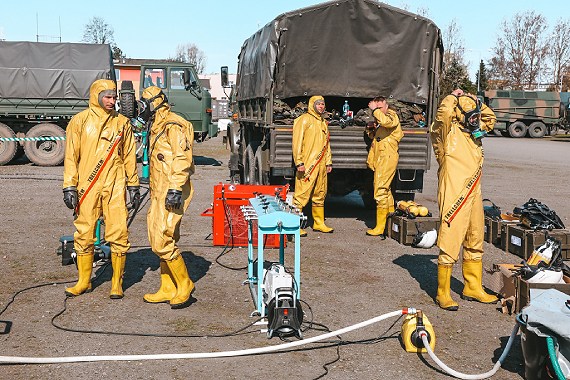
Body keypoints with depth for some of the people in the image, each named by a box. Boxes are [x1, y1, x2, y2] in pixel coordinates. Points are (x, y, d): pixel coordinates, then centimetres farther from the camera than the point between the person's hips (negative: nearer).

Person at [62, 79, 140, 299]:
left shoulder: (122, 122, 9)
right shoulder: (80, 121, 4)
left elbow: (129, 156, 13)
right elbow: (71, 155, 4)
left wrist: (133, 186, 10)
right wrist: (69, 187, -2)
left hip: (115, 186, 1)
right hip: (87, 186, 0)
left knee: (118, 233, -3)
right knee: (84, 233, 5)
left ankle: (117, 283, 9)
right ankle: (84, 281, 20)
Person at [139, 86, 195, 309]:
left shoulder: (173, 125, -11)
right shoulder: (157, 127, 20)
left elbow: (182, 158, -20)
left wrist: (175, 189, -25)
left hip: (171, 193, -10)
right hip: (159, 193, 10)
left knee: (162, 242, -11)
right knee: (162, 240, 11)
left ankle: (184, 285, 3)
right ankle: (168, 290, 18)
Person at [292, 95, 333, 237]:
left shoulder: (323, 122, 20)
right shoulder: (304, 120, -5)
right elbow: (297, 142, -12)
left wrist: (328, 162, 19)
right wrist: (299, 162, -18)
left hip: (321, 165, 8)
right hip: (307, 165, -8)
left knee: (320, 195, 13)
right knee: (301, 195, -8)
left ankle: (319, 223, 23)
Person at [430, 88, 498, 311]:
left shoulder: (473, 133, 15)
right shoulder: (448, 131, -8)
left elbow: (490, 118, 32)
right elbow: (445, 111, -29)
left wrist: (476, 103, 14)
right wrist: (454, 97, -8)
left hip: (473, 196, 9)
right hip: (453, 197, -9)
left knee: (474, 243, 18)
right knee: (450, 244, -6)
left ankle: (473, 288, 32)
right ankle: (442, 294, 5)